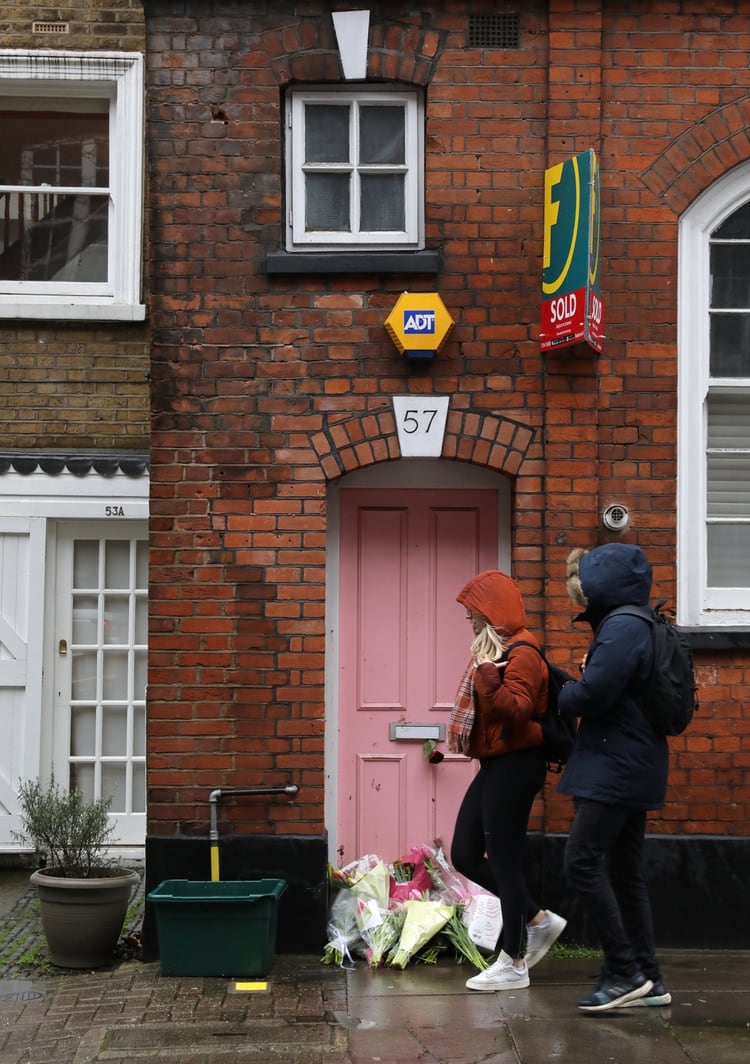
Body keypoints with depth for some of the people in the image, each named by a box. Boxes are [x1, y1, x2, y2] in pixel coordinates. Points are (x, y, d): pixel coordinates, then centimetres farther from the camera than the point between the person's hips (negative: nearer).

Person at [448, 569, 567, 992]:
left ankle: (514, 964, 5)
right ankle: (538, 919, 20)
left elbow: (516, 710, -23)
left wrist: (489, 680, -30)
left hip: (514, 766, -10)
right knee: (465, 855, 11)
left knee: (504, 861, -4)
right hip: (496, 765, 10)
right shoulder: (497, 646, 15)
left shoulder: (521, 651, -13)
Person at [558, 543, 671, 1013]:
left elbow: (591, 695, -22)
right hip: (630, 768, 10)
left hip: (616, 768, -10)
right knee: (626, 872, 12)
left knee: (582, 863, -10)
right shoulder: (634, 625, 16)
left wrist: (557, 696, -3)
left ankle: (626, 973, -7)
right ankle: (647, 980, 16)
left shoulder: (624, 628, -16)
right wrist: (573, 687, 2)